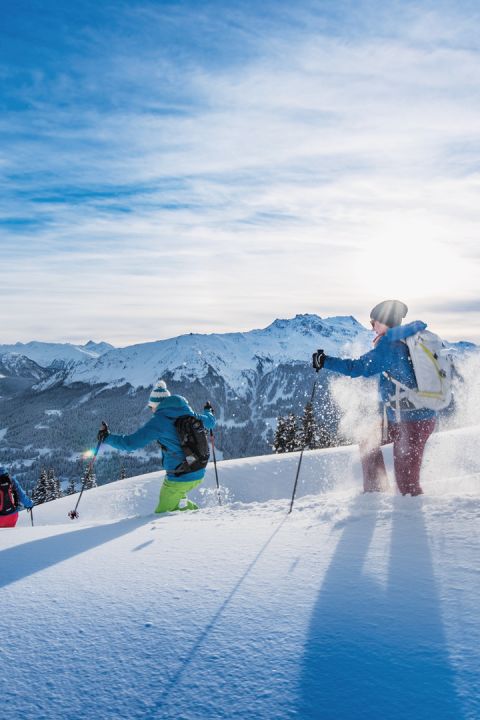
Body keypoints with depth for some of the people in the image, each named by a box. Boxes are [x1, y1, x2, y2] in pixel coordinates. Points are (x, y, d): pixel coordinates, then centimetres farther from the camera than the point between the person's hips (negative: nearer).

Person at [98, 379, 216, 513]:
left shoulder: (159, 421, -13)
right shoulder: (188, 413, 4)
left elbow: (132, 443, -14)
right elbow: (210, 422, 22)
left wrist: (107, 438, -1)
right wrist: (208, 411, 44)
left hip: (179, 478, -7)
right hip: (199, 474, 7)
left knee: (162, 513, 7)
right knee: (176, 500, 29)